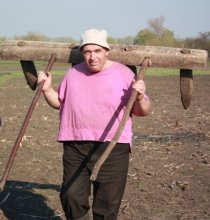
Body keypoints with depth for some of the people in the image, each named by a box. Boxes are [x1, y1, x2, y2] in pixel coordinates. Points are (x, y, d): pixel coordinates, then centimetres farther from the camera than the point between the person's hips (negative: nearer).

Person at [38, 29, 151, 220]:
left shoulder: (124, 74, -1)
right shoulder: (73, 73, 8)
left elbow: (142, 111, 0)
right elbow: (59, 102, 20)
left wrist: (140, 97, -20)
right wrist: (47, 89, 3)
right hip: (75, 147, 3)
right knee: (71, 196, -1)